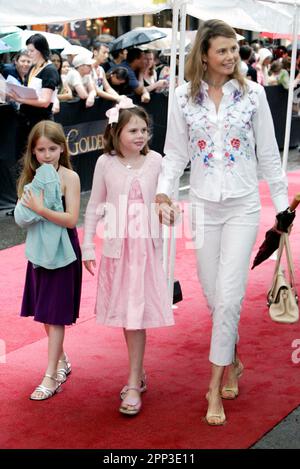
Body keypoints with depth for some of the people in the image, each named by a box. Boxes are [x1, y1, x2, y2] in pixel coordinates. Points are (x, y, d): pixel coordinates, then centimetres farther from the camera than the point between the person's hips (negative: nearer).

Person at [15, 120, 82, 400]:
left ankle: (51, 376, 5)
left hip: (62, 251, -6)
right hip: (39, 249, 6)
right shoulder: (32, 177, 4)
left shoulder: (69, 177, -11)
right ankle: (61, 361, 33)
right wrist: (29, 207, -19)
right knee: (45, 313, 15)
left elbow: (72, 219, -18)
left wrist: (41, 209, -28)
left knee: (55, 314, -1)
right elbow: (23, 216, 2)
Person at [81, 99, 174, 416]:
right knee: (124, 314, 9)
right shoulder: (106, 163, -3)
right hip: (116, 247, 1)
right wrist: (87, 246, 3)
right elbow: (95, 206, 3)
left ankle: (134, 384, 3)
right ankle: (138, 373, 25)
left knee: (137, 315, -3)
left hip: (145, 247, -1)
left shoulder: (155, 161, -4)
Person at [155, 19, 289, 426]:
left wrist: (282, 202, 5)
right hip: (204, 207, 2)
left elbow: (268, 153, 4)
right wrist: (163, 192, -11)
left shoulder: (252, 93, -1)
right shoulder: (184, 97, 1)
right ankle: (233, 362, 34)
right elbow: (175, 153, 5)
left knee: (228, 297, -9)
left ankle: (215, 386, 3)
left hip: (243, 207, -2)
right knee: (213, 296, 9)